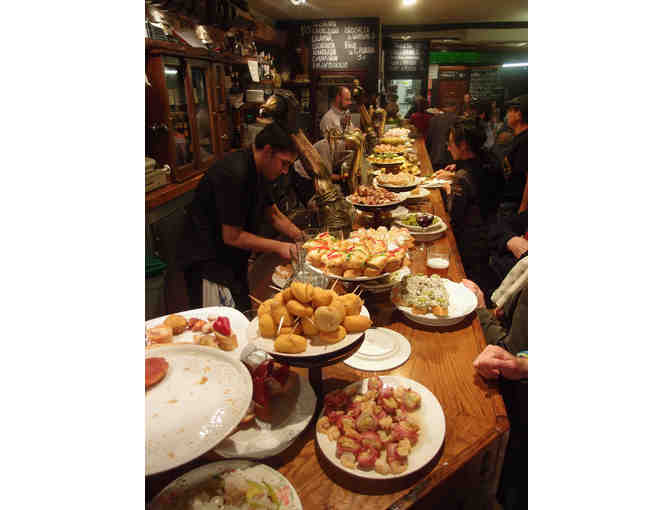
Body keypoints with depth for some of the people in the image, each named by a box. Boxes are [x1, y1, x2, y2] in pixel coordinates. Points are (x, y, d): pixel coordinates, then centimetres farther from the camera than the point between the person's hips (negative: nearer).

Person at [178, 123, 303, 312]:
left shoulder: (258, 171, 4)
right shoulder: (233, 174, -25)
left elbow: (273, 215, 16)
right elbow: (232, 237, -23)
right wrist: (279, 247, -17)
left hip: (234, 261, 9)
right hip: (207, 261, -9)